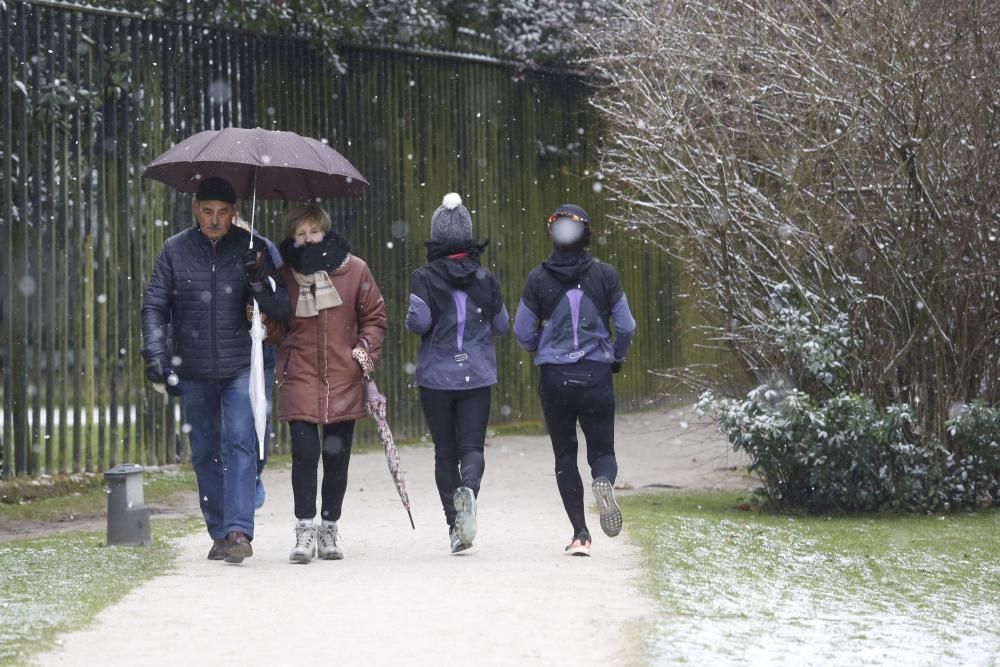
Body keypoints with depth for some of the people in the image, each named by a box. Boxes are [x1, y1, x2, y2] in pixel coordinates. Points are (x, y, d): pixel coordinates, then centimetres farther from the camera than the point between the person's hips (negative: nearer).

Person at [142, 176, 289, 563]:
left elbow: (280, 310, 0)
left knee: (239, 442, -16)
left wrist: (260, 285, -21)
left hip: (239, 368, -2)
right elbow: (154, 306, 5)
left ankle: (239, 531, -22)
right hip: (194, 372, 2)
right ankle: (219, 534, 18)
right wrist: (155, 352, -10)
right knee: (205, 454, 8)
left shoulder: (250, 249, 2)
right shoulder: (175, 250, 5)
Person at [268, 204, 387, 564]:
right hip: (300, 376, -1)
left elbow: (374, 316, 10)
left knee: (337, 457, 7)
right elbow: (278, 329, 12)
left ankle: (330, 529, 19)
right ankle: (305, 530, -6)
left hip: (344, 379, 1)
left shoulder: (354, 270, 2)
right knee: (304, 451, -12)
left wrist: (366, 349, -5)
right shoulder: (285, 274, 4)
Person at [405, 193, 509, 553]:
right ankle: (468, 490, -31)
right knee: (472, 447, 2)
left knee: (445, 452, 9)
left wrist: (412, 321, 5)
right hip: (477, 375, 1)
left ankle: (455, 525, 6)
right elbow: (502, 325, 7)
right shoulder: (485, 279, 1)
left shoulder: (424, 278, -6)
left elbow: (419, 321, -16)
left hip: (436, 377, -1)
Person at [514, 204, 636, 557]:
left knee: (565, 455, 11)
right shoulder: (605, 275, -3)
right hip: (596, 376, 0)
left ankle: (580, 534, 4)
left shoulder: (538, 278, -4)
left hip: (554, 378, 0)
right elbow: (626, 327, 0)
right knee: (602, 451, 10)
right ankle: (604, 482, -27)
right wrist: (616, 359, 19)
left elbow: (523, 332, 2)